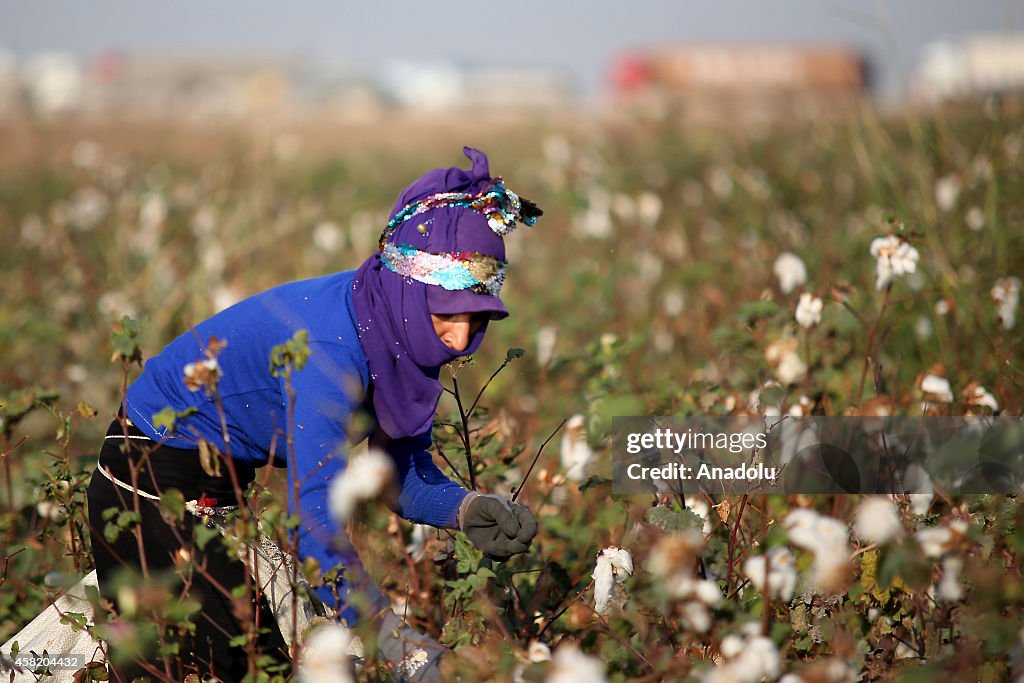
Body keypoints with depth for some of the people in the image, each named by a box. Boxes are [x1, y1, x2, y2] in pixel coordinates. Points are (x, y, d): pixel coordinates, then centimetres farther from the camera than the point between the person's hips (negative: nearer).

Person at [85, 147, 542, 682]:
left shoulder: (394, 332, -8)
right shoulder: (327, 347, -33)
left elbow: (403, 475, 1)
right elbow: (316, 520, -39)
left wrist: (467, 510, -20)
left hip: (218, 489, 8)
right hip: (155, 495, -8)